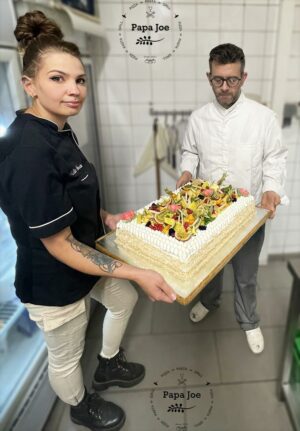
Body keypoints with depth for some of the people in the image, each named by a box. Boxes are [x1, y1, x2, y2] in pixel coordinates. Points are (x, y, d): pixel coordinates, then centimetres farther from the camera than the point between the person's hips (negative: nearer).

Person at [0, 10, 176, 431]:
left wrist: (106, 218, 4)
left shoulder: (59, 129, -1)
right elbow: (60, 246, -27)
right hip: (54, 281, -9)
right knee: (66, 356, 19)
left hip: (84, 254, 9)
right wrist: (138, 273, -26)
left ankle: (108, 365, 55)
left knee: (124, 298, 28)